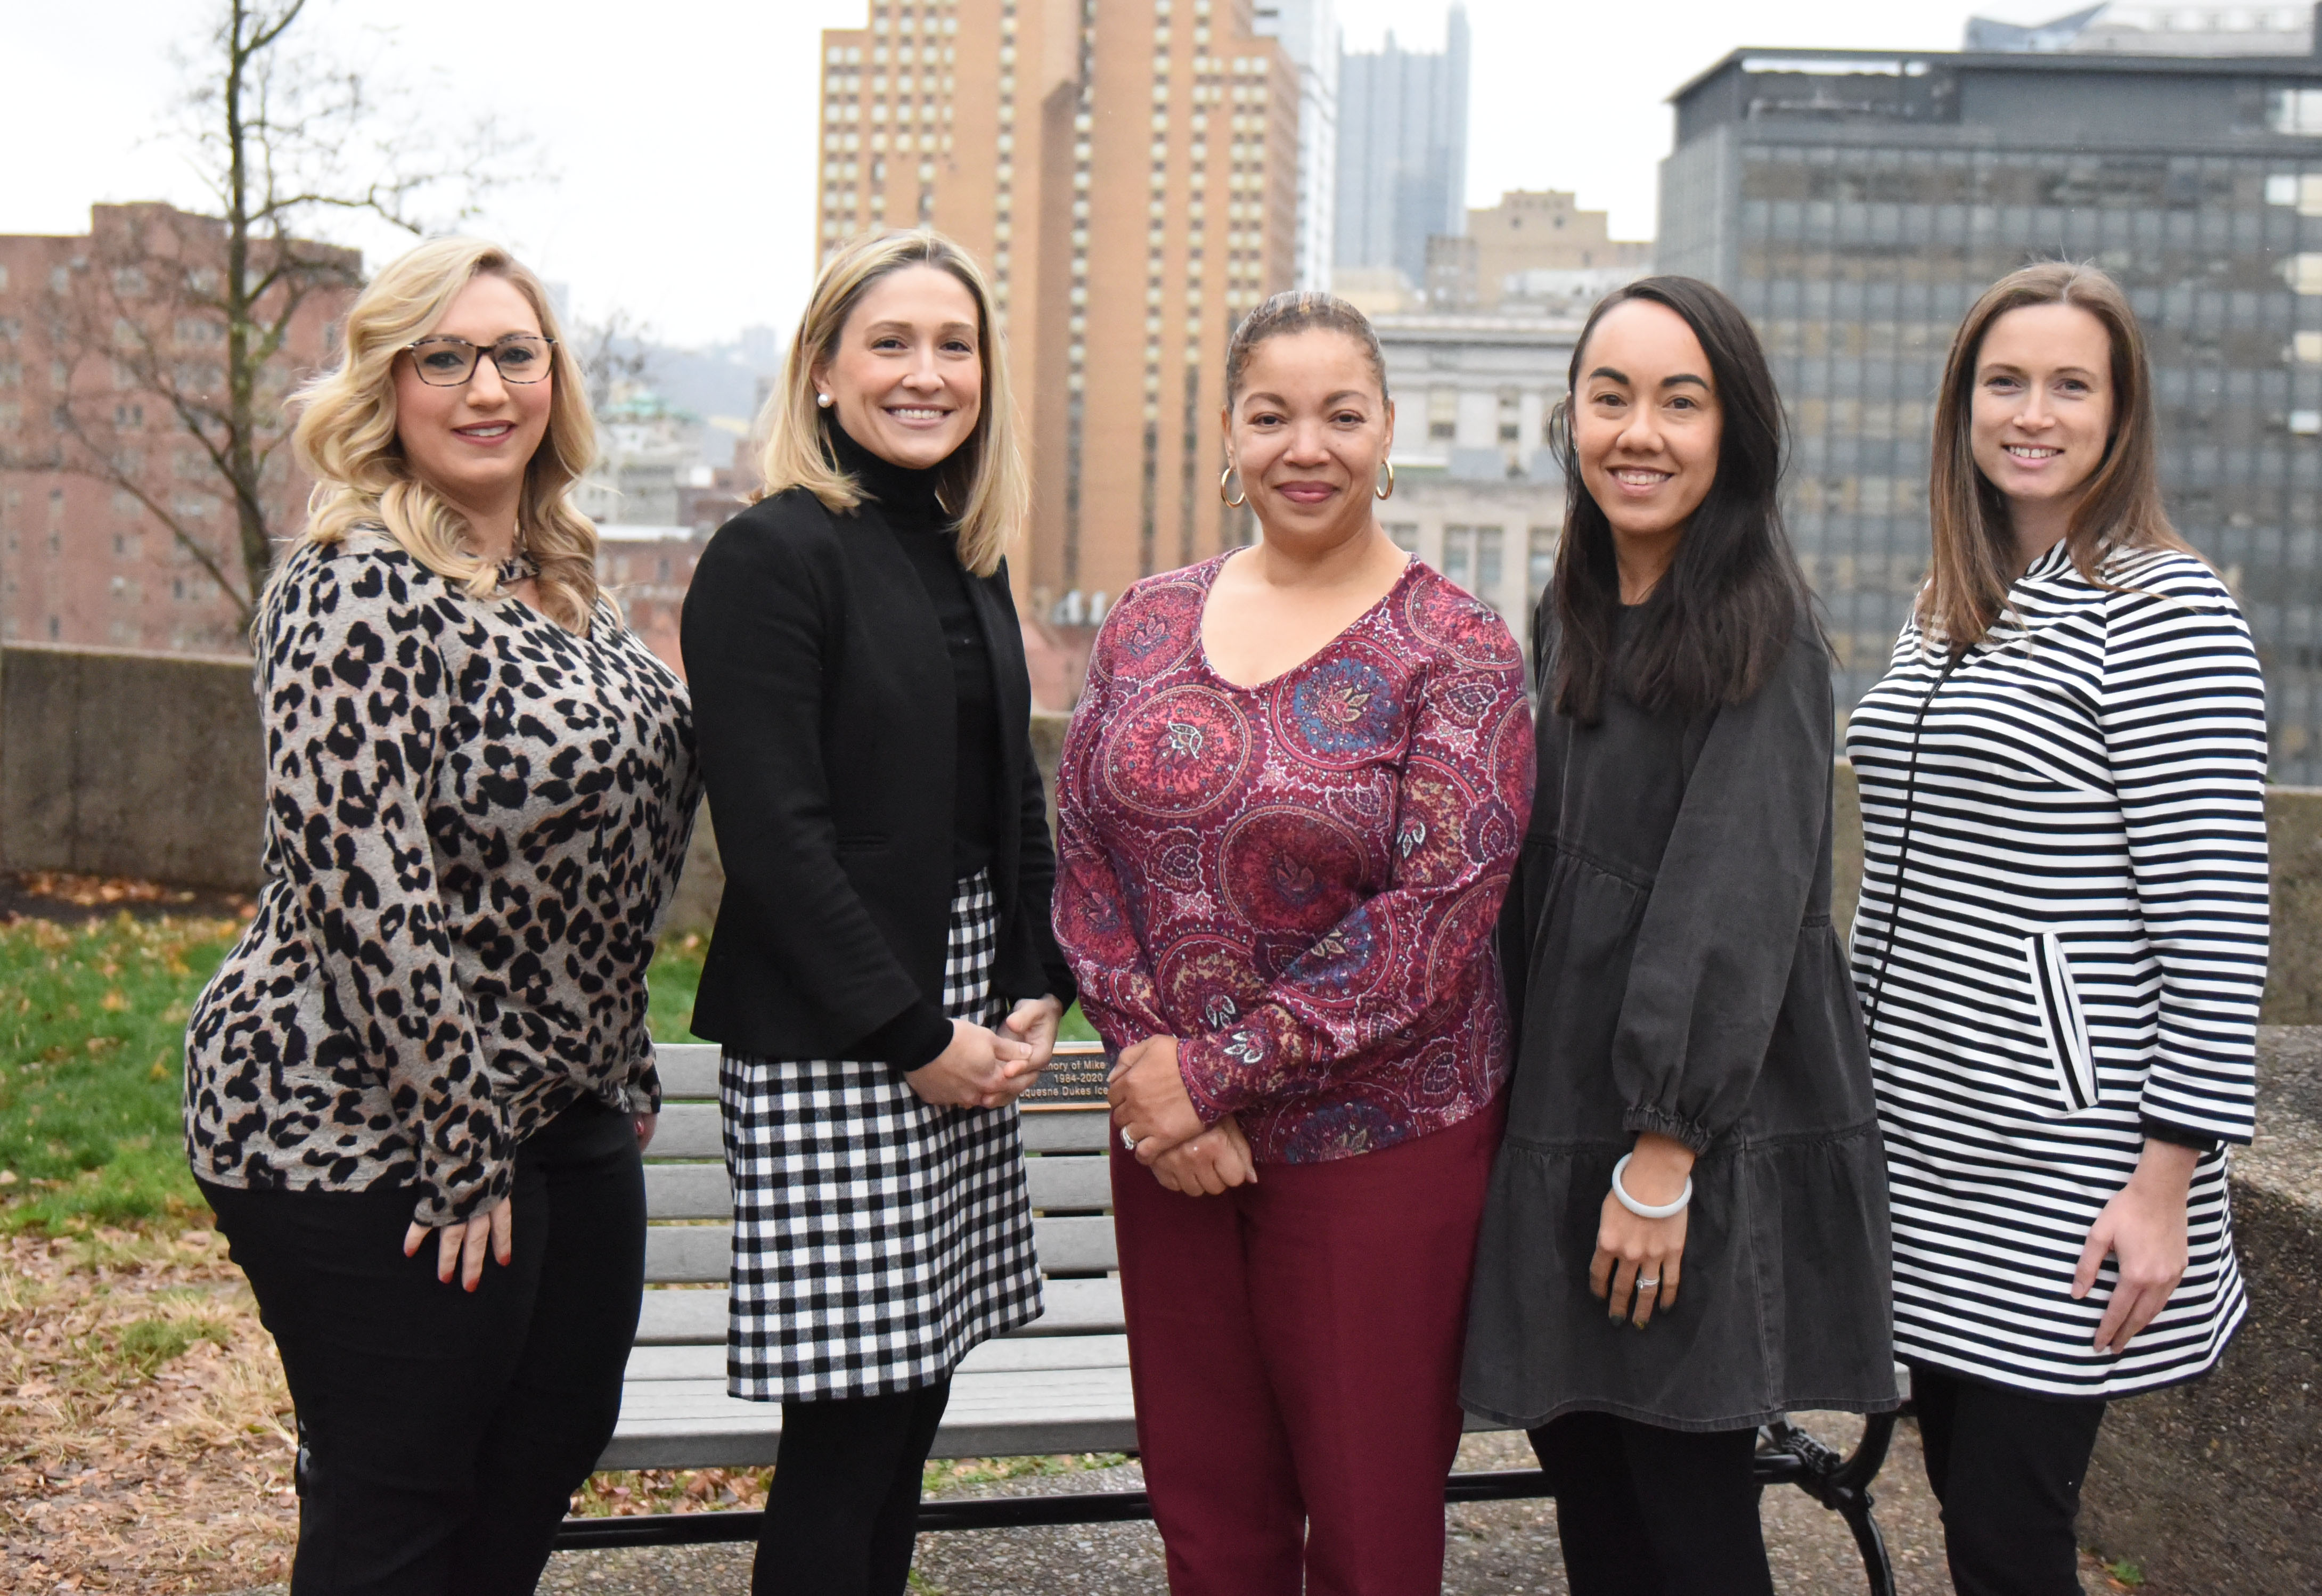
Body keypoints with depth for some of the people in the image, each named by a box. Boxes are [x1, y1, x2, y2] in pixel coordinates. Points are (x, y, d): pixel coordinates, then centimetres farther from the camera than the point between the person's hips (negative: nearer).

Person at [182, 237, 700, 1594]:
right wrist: (460, 1142, -20)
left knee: (553, 1453, 17)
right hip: (366, 1133, -9)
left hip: (564, 1113, 9)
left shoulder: (558, 580, 9)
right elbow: (360, 874, -23)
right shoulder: (361, 586, -18)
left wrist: (623, 1069, 16)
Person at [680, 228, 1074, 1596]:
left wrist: (1040, 994, 5)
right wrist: (913, 1037, -14)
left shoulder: (970, 564, 15)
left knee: (913, 1404, 11)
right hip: (829, 1047, -7)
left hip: (967, 1039, 8)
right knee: (848, 1426, -3)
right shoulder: (771, 556, -9)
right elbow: (775, 835, -16)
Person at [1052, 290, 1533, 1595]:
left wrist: (1219, 1071, -16)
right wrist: (1148, 1059, -9)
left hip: (1381, 1142, -4)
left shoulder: (1455, 651, -8)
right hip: (1169, 1139, 4)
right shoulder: (1149, 624, 6)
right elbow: (1084, 854, 5)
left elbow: (1438, 918, -15)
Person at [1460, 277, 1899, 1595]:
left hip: (1715, 1137, -6)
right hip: (1564, 1113, 7)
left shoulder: (1761, 635, -11)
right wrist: (1543, 1119, 11)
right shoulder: (1569, 618, 11)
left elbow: (1736, 904, -16)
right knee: (1585, 1478, 10)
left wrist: (1663, 1155, -19)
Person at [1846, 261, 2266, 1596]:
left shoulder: (2165, 609, -12)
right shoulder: (1947, 612, 12)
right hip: (1926, 1138, 7)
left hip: (2059, 1167, -7)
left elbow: (2217, 924, -15)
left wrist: (2165, 1181, -17)